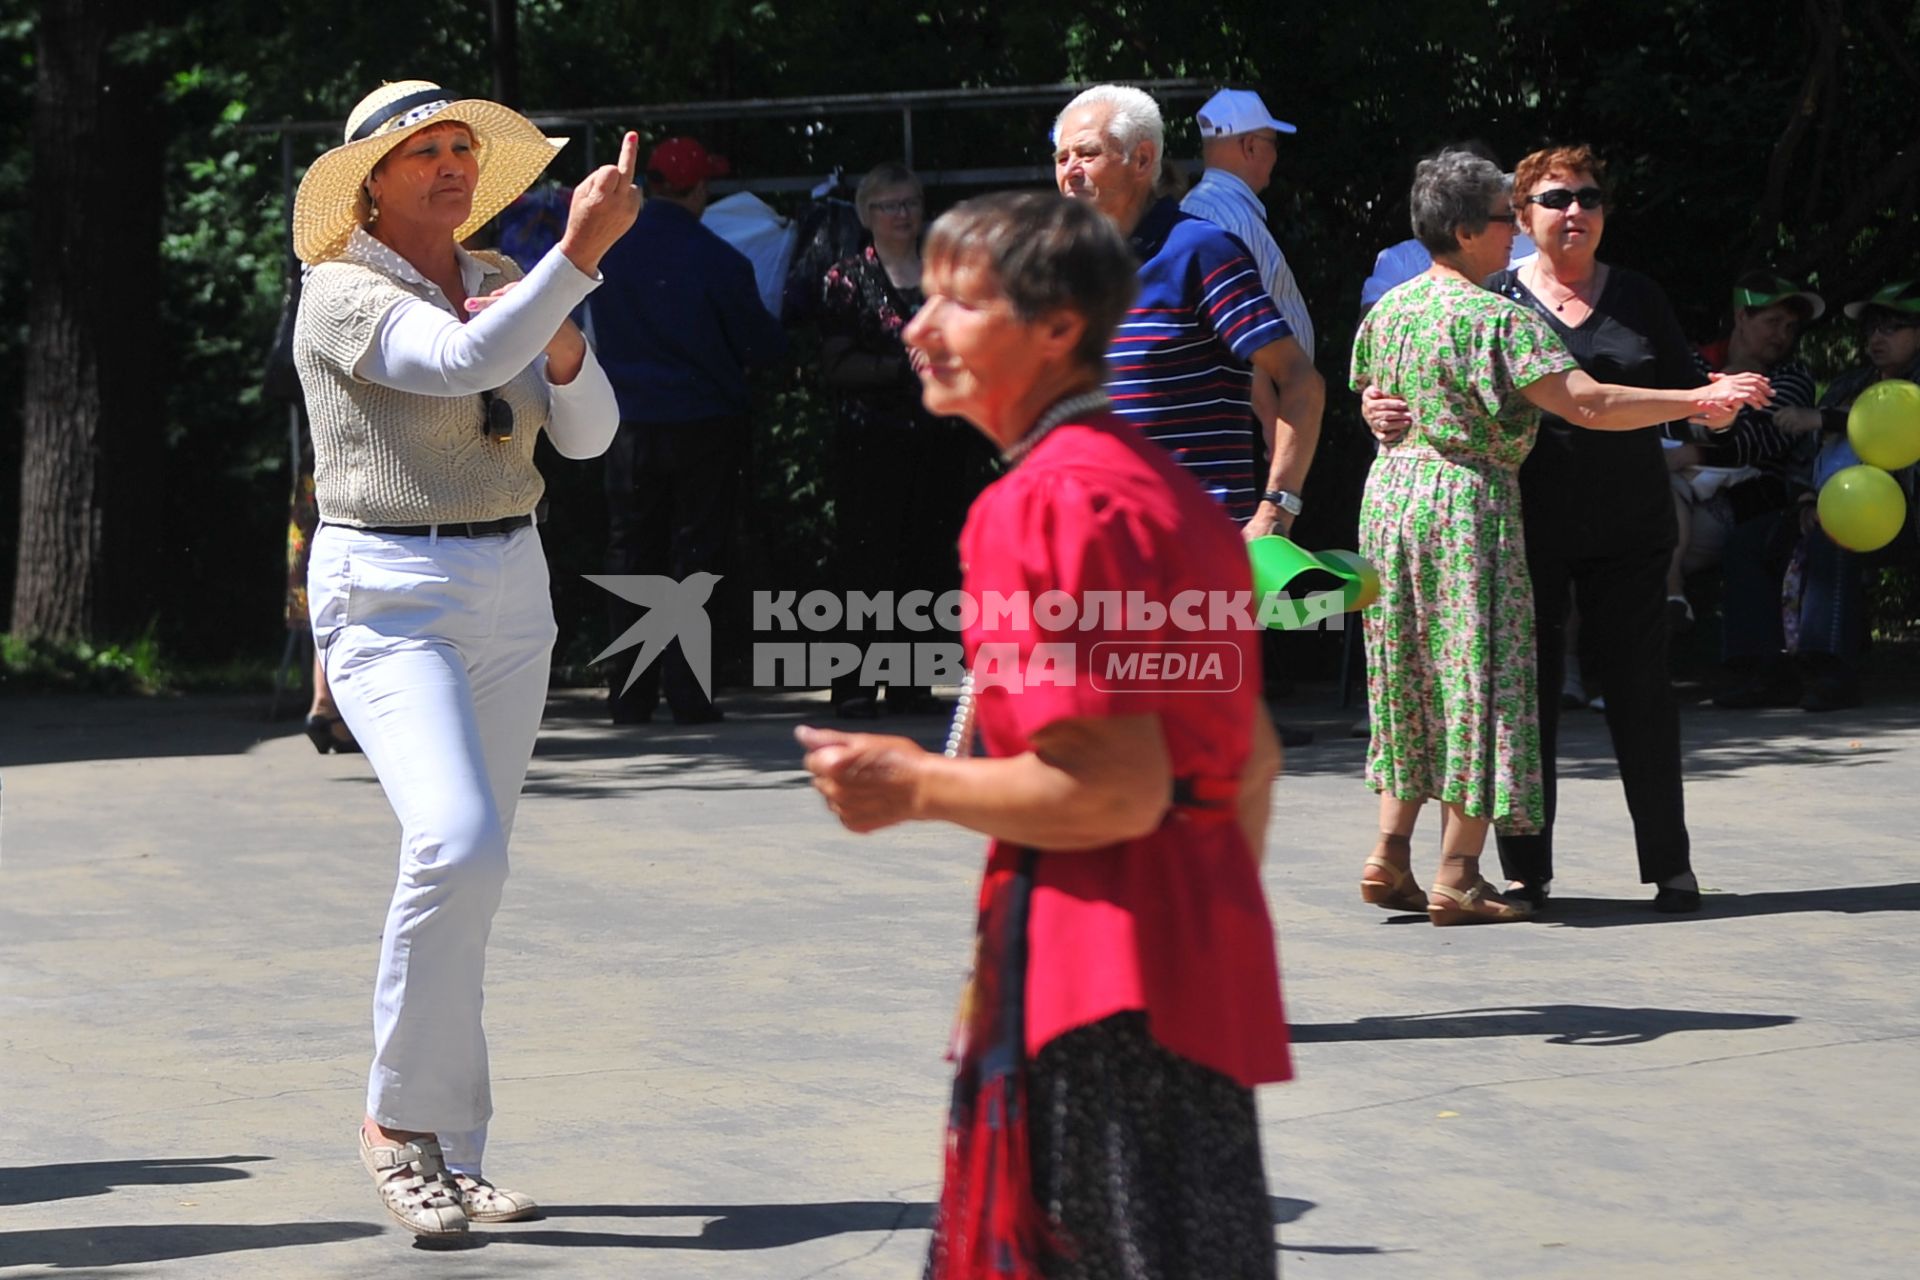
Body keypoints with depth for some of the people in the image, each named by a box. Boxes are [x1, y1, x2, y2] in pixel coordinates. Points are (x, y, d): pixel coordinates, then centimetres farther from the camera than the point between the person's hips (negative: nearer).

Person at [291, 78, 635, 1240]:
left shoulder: (499, 281, 12)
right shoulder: (345, 292, -9)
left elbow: (588, 434, 6)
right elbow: (464, 362, -28)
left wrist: (562, 347, -13)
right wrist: (581, 252, -33)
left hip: (510, 594, 7)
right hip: (390, 600, -7)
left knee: (468, 872, 8)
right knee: (458, 843, -24)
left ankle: (448, 1157, 14)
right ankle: (402, 1117, -8)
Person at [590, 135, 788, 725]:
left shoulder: (607, 247, -2)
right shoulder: (718, 261, -12)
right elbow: (765, 345, -4)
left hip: (631, 426, 3)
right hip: (704, 425, -3)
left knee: (630, 551, 9)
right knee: (696, 554, 2)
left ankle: (630, 692, 8)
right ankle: (686, 691, -2)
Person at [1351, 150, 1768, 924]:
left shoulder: (1387, 309, 8)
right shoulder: (1496, 318, -14)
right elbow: (1588, 404, -21)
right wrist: (1699, 401, -15)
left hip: (1390, 489, 7)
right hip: (1469, 496, -7)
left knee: (1410, 679, 15)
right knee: (1475, 676, -2)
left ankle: (1390, 856, 11)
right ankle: (1457, 879, -4)